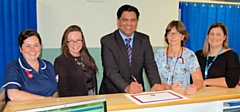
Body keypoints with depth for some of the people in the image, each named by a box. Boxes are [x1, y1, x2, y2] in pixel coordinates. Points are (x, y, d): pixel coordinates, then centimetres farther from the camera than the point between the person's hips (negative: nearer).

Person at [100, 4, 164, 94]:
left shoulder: (144, 40, 6)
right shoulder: (107, 41, -6)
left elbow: (150, 65, -1)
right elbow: (111, 70, -16)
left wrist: (156, 84, -19)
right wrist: (127, 87, -31)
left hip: (138, 92, 3)